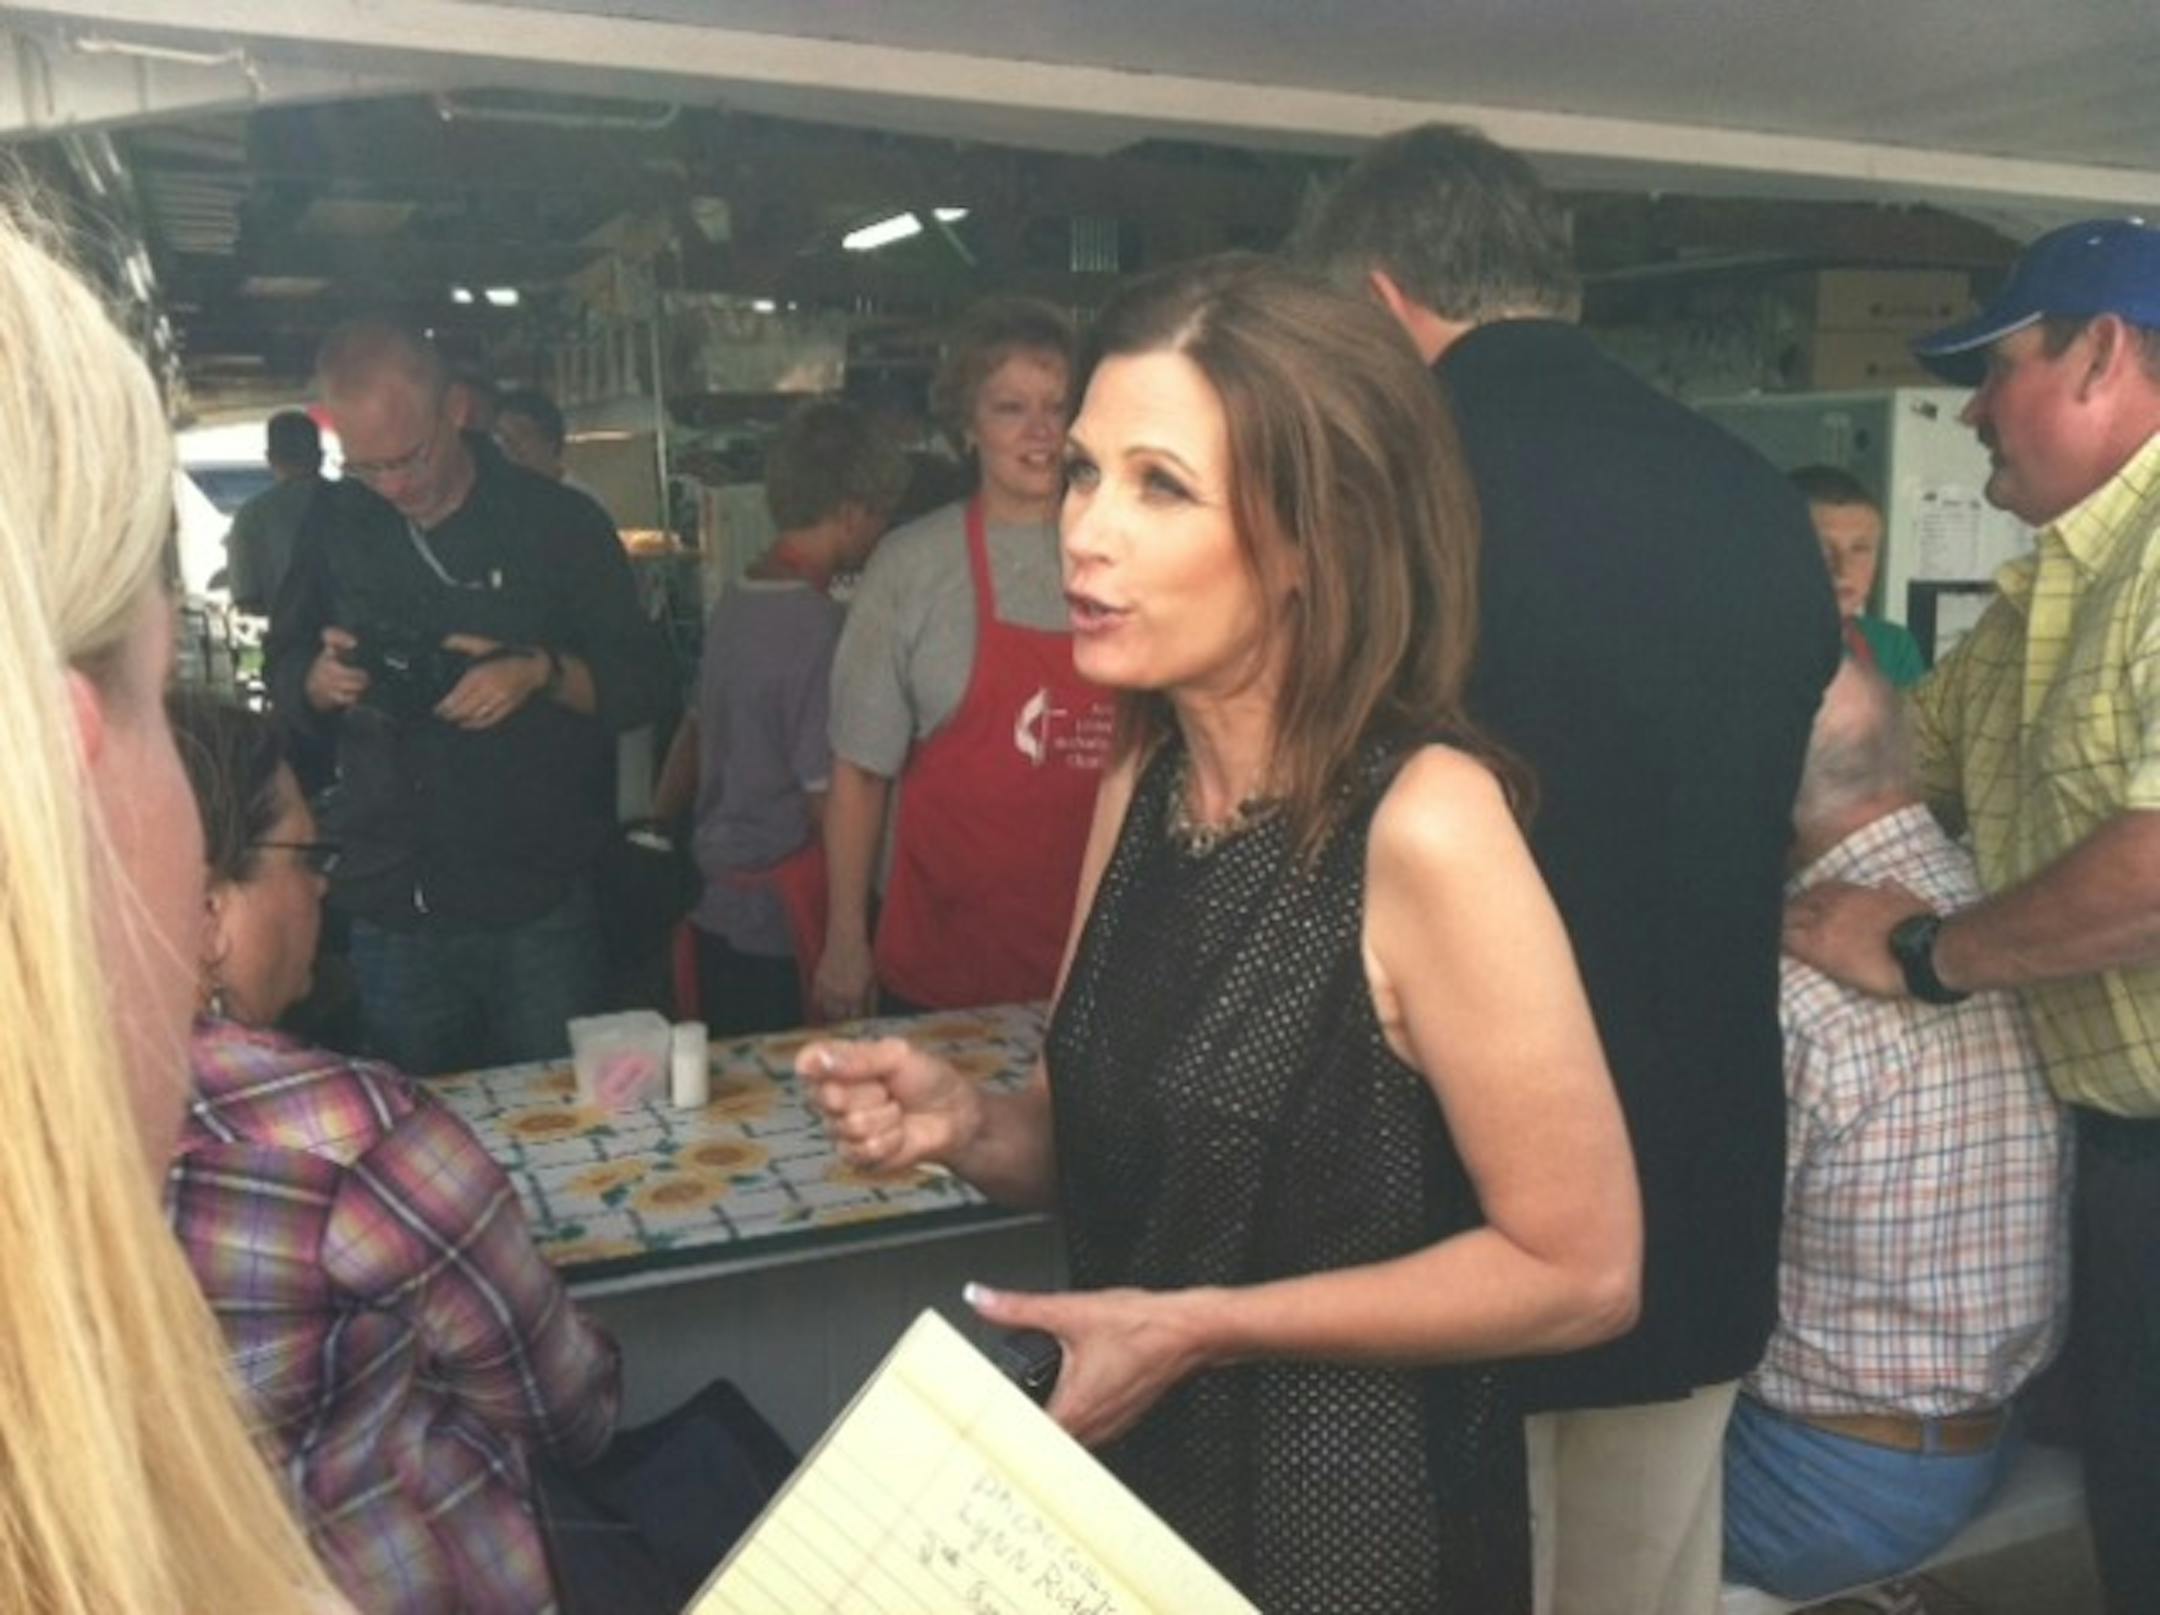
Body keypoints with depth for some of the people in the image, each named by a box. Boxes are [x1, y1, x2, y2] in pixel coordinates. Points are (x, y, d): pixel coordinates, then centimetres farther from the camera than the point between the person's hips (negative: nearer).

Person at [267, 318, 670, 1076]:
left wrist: (543, 673, -20)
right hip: (392, 907, 3)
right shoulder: (337, 524, 5)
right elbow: (284, 675, 13)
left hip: (538, 907, -2)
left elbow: (642, 685, -2)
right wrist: (320, 682, -9)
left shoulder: (557, 522, -4)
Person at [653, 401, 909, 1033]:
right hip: (783, 921, -8)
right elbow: (829, 799, -19)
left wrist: (661, 820, 28)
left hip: (716, 903, 8)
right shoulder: (818, 628, -20)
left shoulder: (734, 600, 5)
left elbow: (695, 730, 16)